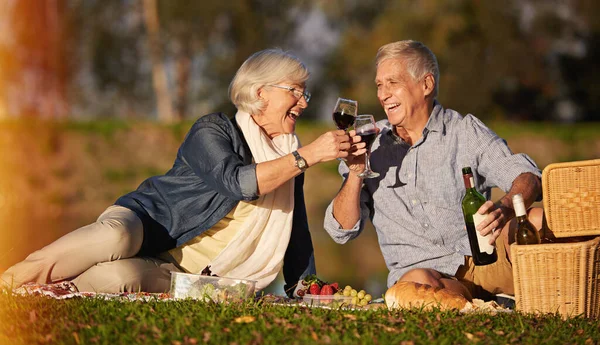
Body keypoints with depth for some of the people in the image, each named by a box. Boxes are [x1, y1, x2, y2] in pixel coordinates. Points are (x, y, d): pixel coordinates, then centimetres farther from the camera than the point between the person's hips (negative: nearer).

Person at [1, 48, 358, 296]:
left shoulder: (289, 156, 15)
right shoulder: (212, 131, -4)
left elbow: (297, 232, 21)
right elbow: (237, 181, -23)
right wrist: (308, 155, -24)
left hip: (179, 275, 3)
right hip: (145, 222, -3)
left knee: (120, 276, -35)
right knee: (115, 238, -41)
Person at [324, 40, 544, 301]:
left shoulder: (467, 132, 7)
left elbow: (527, 178, -6)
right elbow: (342, 231, 10)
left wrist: (504, 209, -30)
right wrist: (356, 172, -8)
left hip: (479, 261, 0)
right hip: (419, 268, 0)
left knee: (538, 221, -29)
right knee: (416, 281, -38)